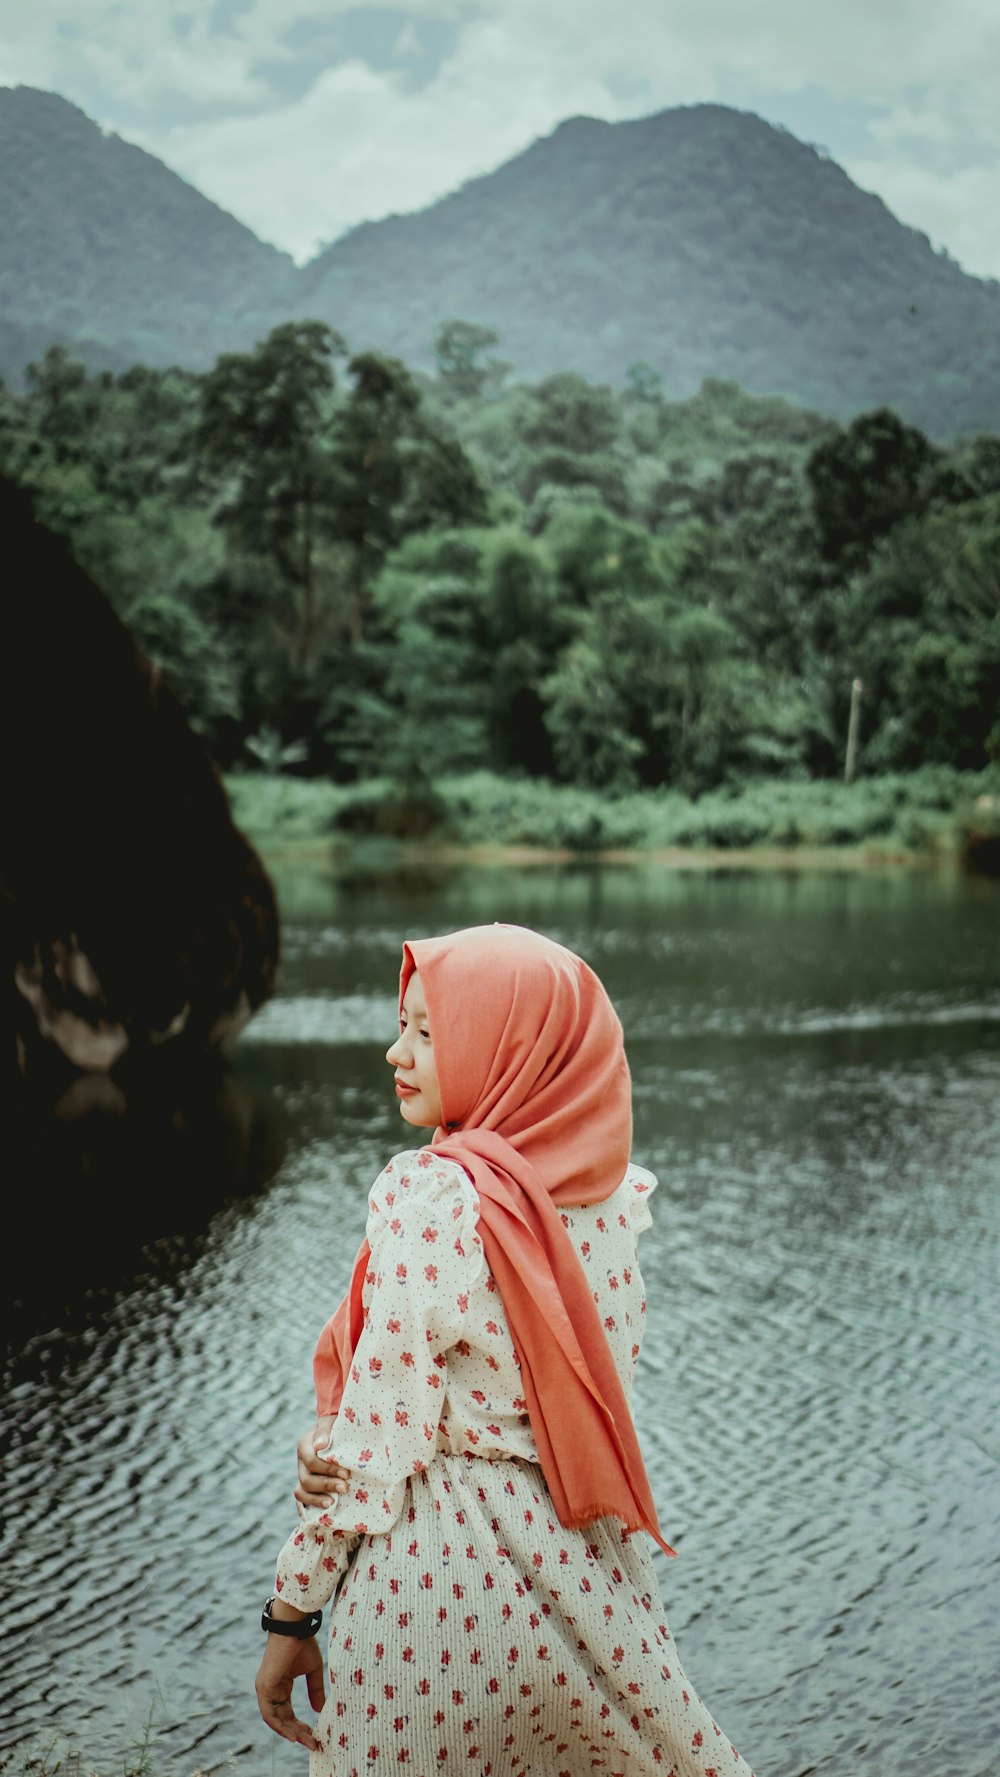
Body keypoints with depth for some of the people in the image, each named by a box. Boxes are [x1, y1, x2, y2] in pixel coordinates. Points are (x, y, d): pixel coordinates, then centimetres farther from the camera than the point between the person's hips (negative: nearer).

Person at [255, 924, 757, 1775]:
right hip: (583, 1565, 6)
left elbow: (381, 1430, -17)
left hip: (434, 1566, -6)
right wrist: (334, 1433, 1)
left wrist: (292, 1612, -7)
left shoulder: (430, 1194, -17)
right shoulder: (609, 1191, 2)